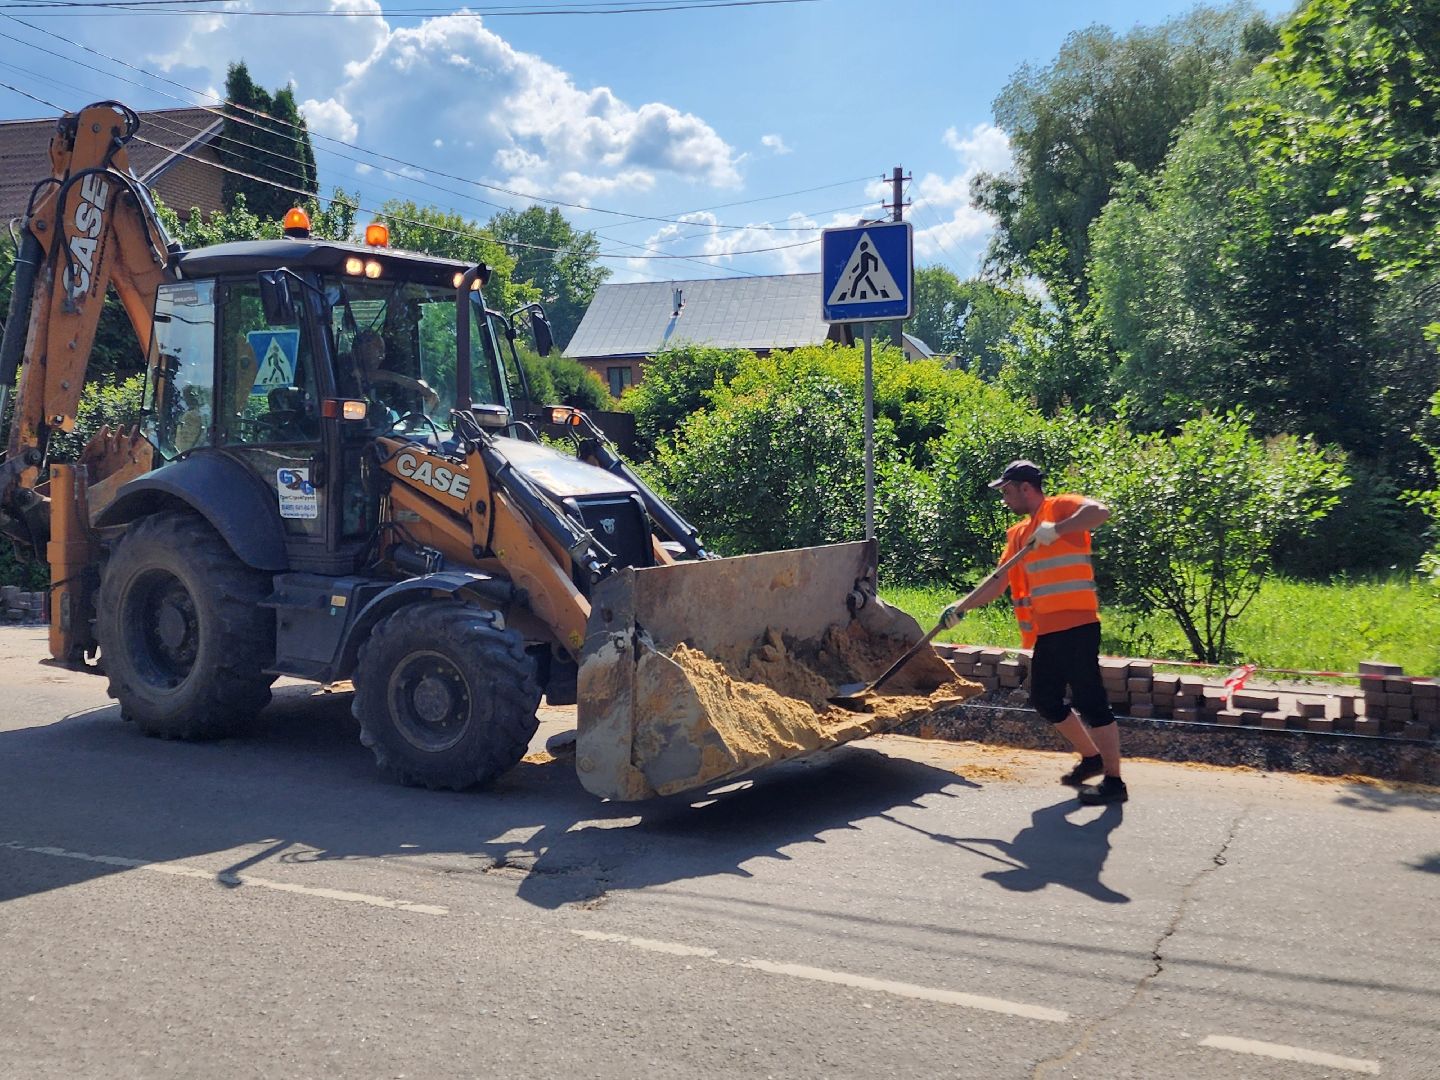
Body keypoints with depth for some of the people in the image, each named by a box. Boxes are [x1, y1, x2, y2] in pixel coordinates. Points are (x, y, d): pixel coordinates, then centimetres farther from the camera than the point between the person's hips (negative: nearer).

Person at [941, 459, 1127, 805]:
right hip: (1047, 630, 9)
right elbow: (998, 583, 21)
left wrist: (1056, 529, -32)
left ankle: (1114, 781, 1)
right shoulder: (1019, 533, 18)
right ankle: (1091, 757, 30)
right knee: (1045, 700, 15)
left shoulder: (1061, 507, -6)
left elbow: (1100, 511, -26)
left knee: (1090, 701, -6)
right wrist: (961, 607, 15)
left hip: (1076, 625, -9)